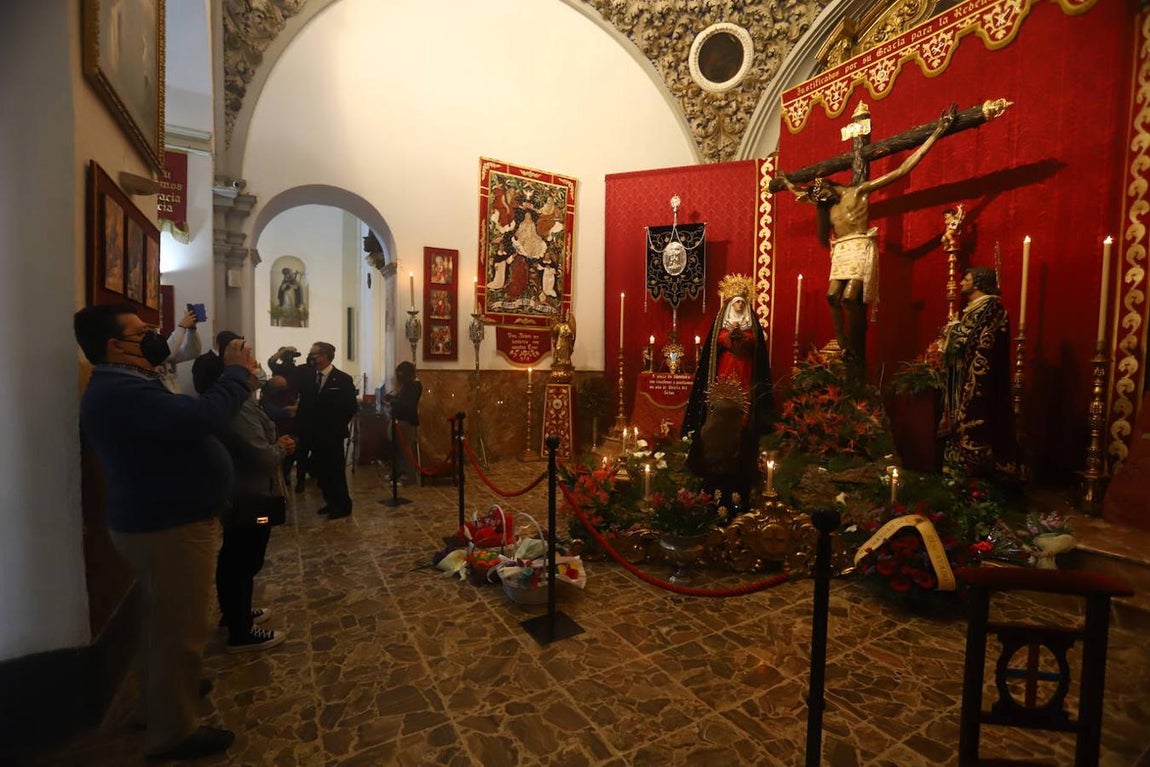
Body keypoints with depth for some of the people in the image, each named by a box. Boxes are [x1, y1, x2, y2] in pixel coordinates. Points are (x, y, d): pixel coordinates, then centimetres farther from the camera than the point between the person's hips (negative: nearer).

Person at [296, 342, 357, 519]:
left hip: (332, 435, -5)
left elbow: (352, 407, -9)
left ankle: (343, 505, 18)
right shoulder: (308, 378, 6)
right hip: (314, 434, 5)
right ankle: (331, 502, 29)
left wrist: (337, 426, -8)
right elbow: (304, 405, 6)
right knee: (319, 469, 12)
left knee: (335, 470, 4)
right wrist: (303, 427, -4)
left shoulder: (343, 379, -9)